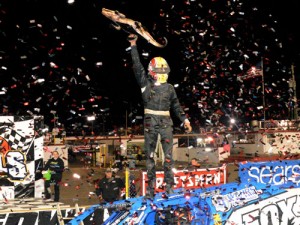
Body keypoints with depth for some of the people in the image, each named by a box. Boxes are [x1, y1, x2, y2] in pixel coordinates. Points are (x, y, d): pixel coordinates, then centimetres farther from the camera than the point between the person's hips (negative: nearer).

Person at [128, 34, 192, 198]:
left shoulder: (169, 88, 10)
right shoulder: (145, 84, 3)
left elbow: (176, 105, 17)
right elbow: (137, 66, -3)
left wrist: (184, 119, 10)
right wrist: (133, 46, -5)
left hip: (166, 123, 1)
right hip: (150, 123, -1)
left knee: (168, 155, -3)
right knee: (149, 155, 2)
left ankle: (169, 185, 2)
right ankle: (151, 187, 7)